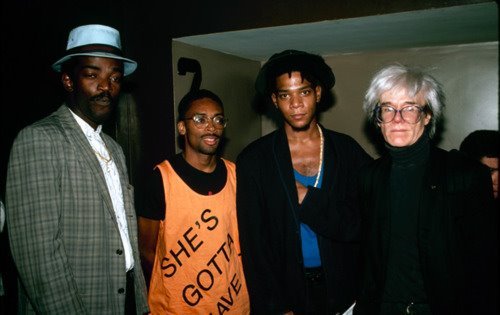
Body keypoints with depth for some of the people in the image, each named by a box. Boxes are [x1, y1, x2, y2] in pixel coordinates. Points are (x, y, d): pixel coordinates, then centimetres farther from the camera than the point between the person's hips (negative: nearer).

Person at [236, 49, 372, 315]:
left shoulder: (347, 150, -4)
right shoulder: (253, 159, -7)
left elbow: (358, 225, -7)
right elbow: (254, 241, -7)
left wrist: (307, 197, -17)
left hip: (343, 289, 2)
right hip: (284, 290, -1)